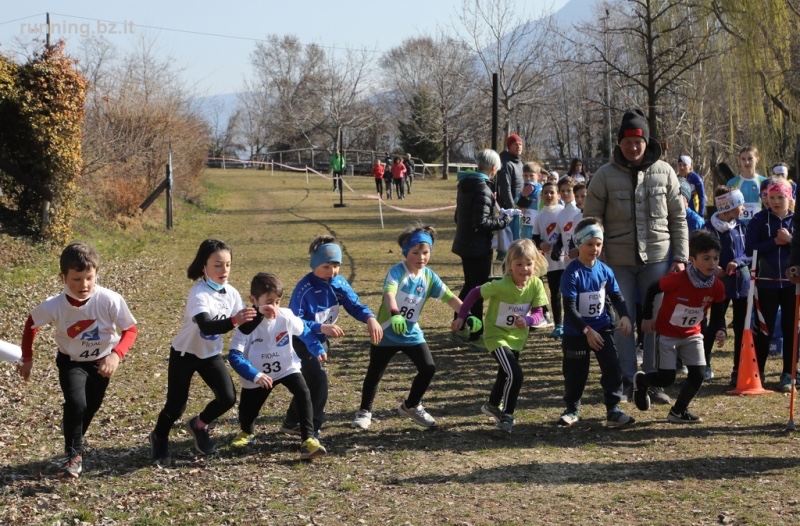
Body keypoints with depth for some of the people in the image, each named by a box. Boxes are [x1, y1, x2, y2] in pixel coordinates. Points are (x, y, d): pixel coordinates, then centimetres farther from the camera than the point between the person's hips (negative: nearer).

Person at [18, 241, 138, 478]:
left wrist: (116, 355, -35)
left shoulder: (110, 300, -31)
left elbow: (130, 329, -20)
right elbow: (31, 324, -7)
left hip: (101, 360, 1)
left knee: (91, 407, 13)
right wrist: (27, 358, 0)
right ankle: (74, 454, 0)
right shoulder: (54, 306, -28)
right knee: (76, 403, -21)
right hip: (71, 361, -1)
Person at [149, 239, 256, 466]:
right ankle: (159, 438, 29)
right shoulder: (198, 293, -28)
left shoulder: (231, 293, -9)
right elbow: (206, 327, -43)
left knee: (228, 398, -9)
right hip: (185, 354, -5)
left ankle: (199, 425, 21)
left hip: (211, 354, 5)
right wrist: (234, 321, -58)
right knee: (176, 405, -3)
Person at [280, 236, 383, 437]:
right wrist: (321, 327, -44)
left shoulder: (339, 283, -10)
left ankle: (292, 423, 36)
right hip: (302, 340, -7)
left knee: (310, 381, 17)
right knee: (319, 381, -20)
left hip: (322, 340, 7)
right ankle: (310, 431, -11)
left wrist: (370, 318, -30)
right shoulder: (304, 288, -29)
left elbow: (354, 305, -8)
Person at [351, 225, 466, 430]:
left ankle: (411, 405, 22)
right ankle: (365, 411, 28)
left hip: (412, 333, 5)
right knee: (374, 373, 6)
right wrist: (394, 314, -57)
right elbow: (389, 293, -38)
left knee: (428, 368, -2)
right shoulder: (397, 271, -20)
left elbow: (449, 297, -6)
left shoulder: (429, 276, -3)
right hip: (387, 332, -5)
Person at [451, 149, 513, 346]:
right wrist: (503, 221, -14)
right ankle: (475, 333, 6)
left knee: (470, 285, 21)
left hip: (464, 243, 9)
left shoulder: (466, 185, 9)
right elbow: (481, 222, -25)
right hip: (478, 247, -9)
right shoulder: (482, 190, -20)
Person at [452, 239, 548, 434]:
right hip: (496, 335, -6)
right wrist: (461, 316, -14)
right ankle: (506, 416, -3)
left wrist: (527, 320, -34)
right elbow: (475, 292, -16)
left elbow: (538, 313, -13)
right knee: (515, 375, -21)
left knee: (505, 375, 25)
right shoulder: (500, 286, -29)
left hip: (517, 337, 6)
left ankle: (492, 406, 52)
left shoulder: (536, 285, -18)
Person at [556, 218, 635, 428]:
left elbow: (616, 296, 9)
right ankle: (572, 409, 27)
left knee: (612, 367, -5)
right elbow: (569, 308, -20)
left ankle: (613, 409, 3)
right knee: (575, 372, 8)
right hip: (576, 332, -4)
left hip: (602, 327, 4)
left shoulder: (605, 270, -2)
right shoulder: (572, 273, -18)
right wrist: (587, 331, -24)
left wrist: (624, 316, -9)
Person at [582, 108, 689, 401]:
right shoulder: (605, 176, -3)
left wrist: (680, 258, 0)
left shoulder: (664, 172, 1)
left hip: (657, 258, 1)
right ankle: (626, 381, 12)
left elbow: (678, 219, 5)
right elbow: (591, 222, 0)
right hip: (618, 261, -1)